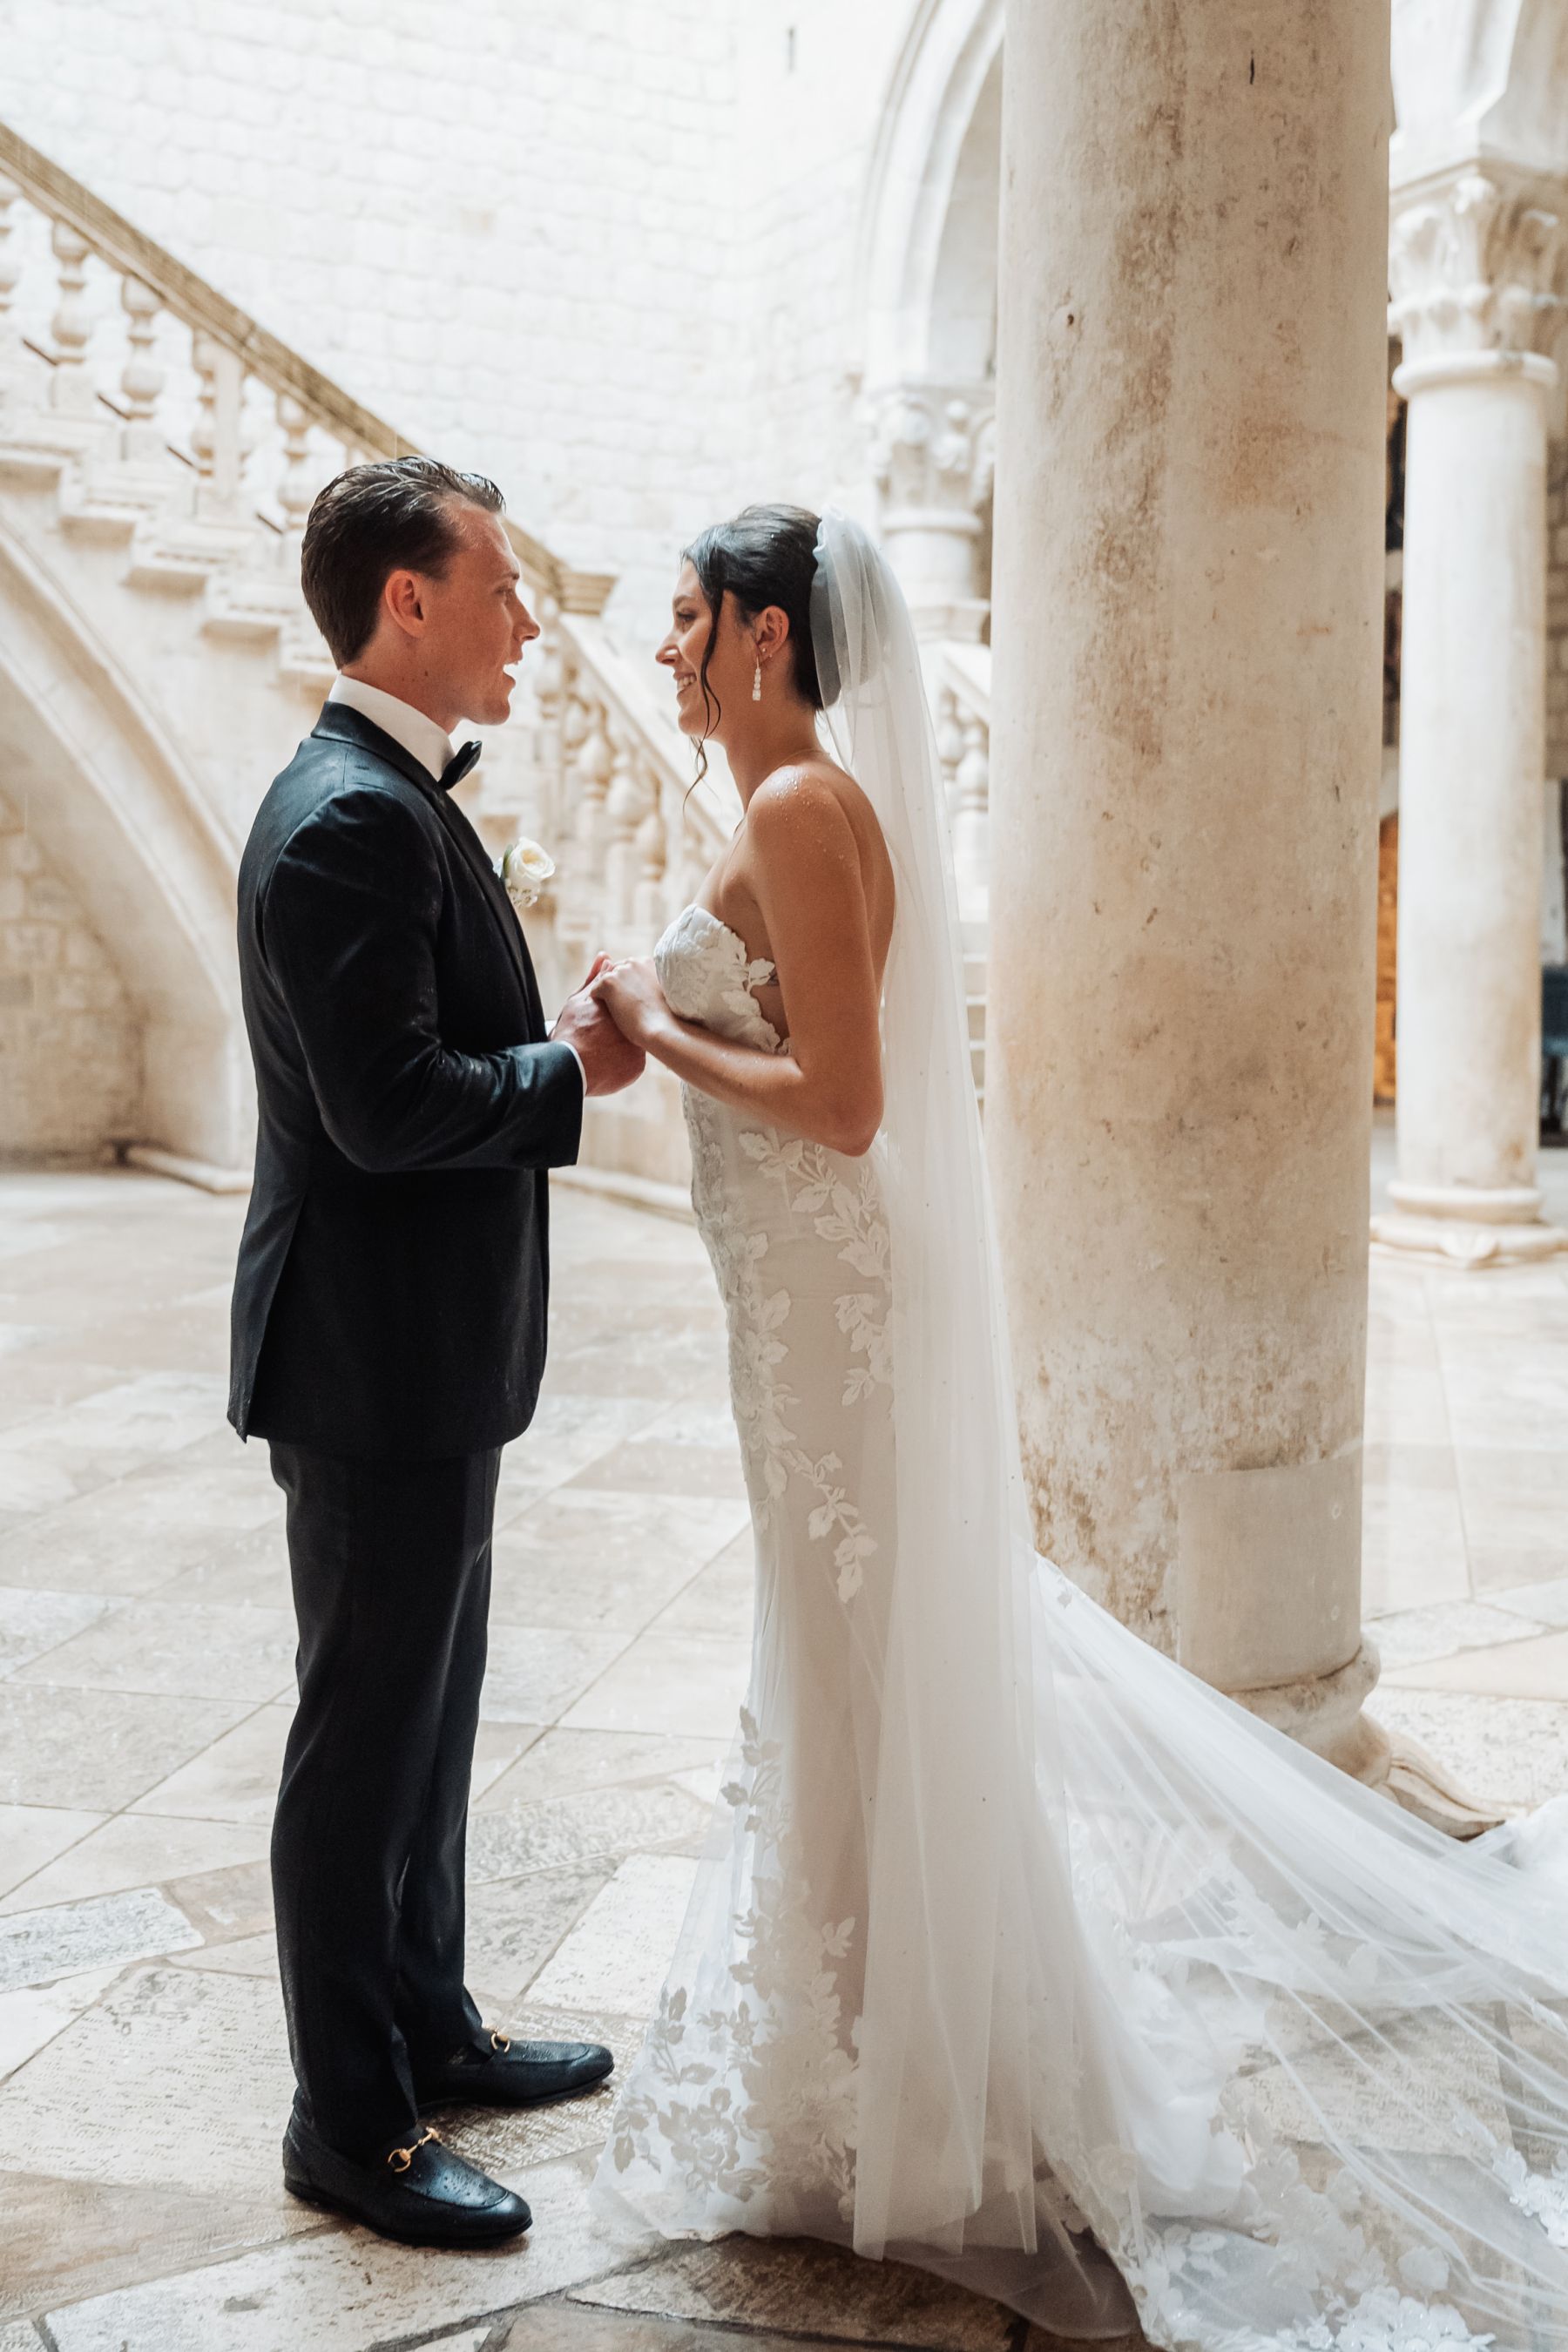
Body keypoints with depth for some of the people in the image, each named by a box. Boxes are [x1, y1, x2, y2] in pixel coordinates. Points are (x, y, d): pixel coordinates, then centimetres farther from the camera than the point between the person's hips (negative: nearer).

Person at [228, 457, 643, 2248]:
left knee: (426, 1714, 20)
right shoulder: (352, 819, -20)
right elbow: (388, 1108, -26)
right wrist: (577, 1069, -14)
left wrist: (558, 1045, 4)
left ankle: (425, 2027, 36)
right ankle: (351, 2122, 18)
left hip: (421, 1356, 10)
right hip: (377, 1360, -10)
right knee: (367, 1738, 3)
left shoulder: (393, 798, 13)